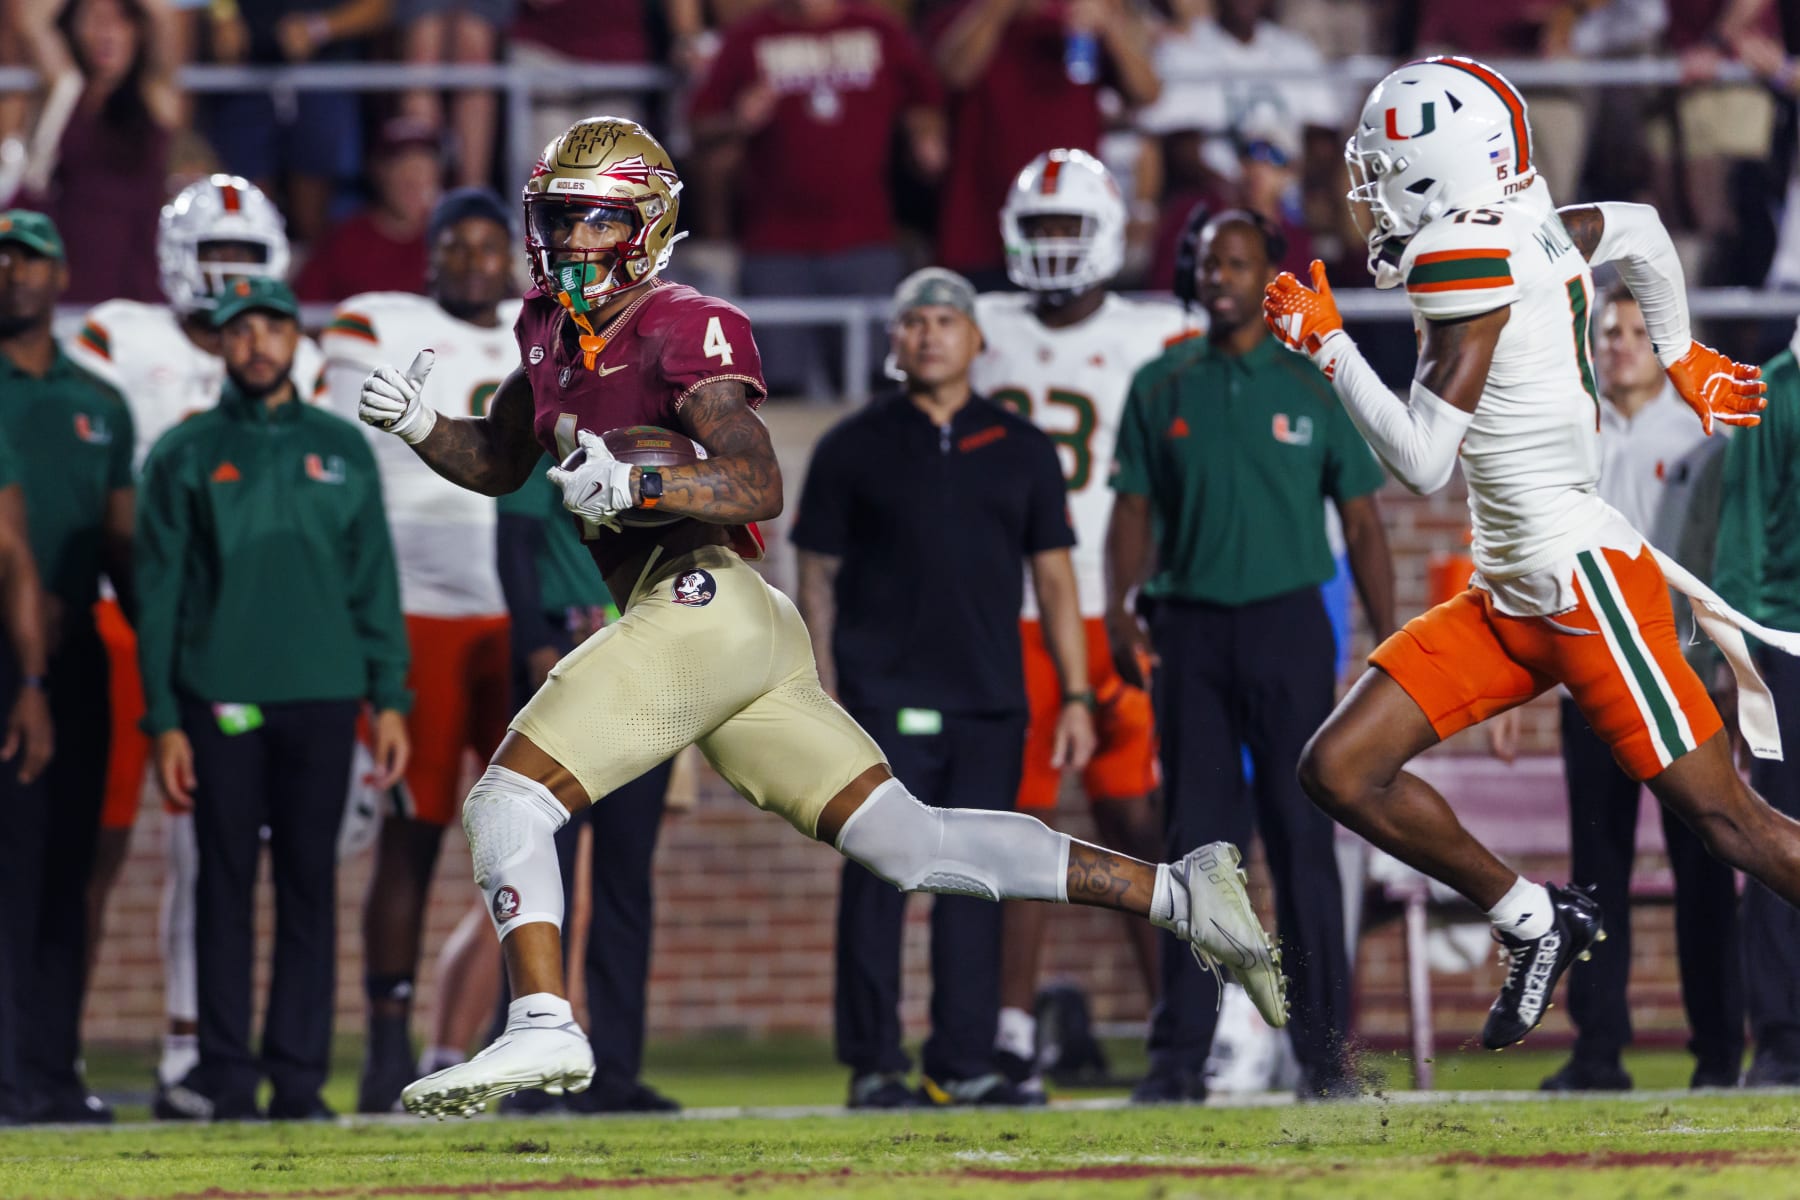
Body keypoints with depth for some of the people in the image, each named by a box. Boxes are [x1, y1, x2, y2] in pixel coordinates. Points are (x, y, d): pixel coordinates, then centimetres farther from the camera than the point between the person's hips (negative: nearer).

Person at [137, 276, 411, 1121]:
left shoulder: (341, 450, 11)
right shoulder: (185, 456, 5)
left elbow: (374, 584, 11)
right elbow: (160, 597, 4)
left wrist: (389, 701, 4)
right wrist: (162, 723, -2)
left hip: (321, 696, 2)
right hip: (220, 700, -1)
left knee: (310, 885, 2)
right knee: (226, 884, 0)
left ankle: (299, 1075, 5)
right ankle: (225, 1073, 3)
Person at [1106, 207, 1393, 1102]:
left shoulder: (1316, 388, 5)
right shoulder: (1162, 389, 9)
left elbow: (1362, 525, 6)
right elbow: (1135, 511, 10)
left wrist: (1390, 648, -1)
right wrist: (1120, 612, -7)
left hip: (1287, 623, -2)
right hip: (1189, 630, 2)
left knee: (1302, 839, -3)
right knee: (1196, 843, 2)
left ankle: (1324, 1049, 0)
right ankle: (1179, 1053, 3)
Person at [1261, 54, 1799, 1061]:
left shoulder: (1469, 257, -17)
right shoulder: (1533, 227, 7)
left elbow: (1424, 460, -20)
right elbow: (1642, 231, 28)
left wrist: (1330, 346, -12)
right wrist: (1681, 357, 41)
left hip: (1583, 578, -9)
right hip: (1508, 598, 9)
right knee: (1340, 770, 2)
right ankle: (1534, 921, 13)